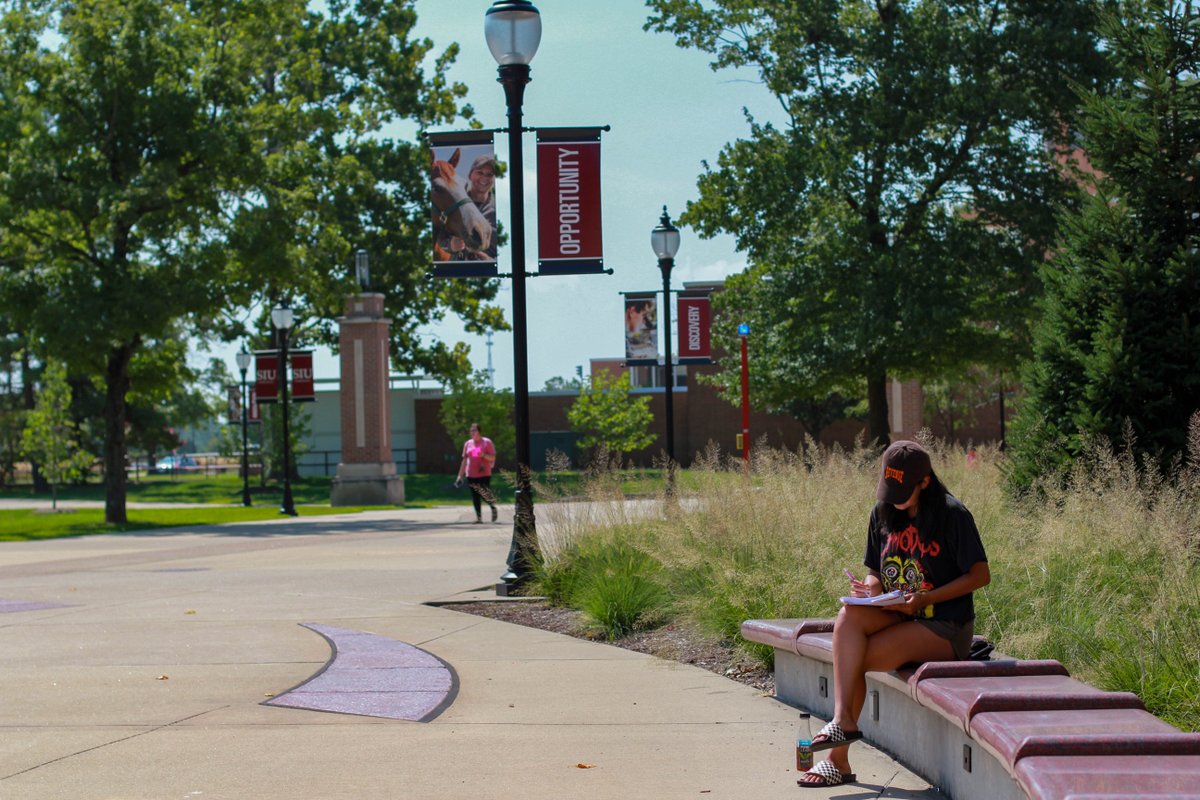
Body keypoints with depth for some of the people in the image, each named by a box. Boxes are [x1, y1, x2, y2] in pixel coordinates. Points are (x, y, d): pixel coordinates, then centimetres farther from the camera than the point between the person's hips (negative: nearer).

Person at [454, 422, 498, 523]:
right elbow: (464, 460, 15)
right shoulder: (468, 443, 13)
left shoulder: (487, 442, 0)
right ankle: (479, 517, 6)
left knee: (485, 496, -8)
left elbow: (493, 458, -2)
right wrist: (460, 475, 12)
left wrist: (483, 455, -21)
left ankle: (493, 507, 20)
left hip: (484, 474, -4)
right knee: (475, 497, 2)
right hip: (471, 475, 4)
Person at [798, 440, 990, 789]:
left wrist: (924, 598, -18)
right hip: (898, 617, 6)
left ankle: (839, 759, -10)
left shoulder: (952, 515, -10)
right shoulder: (883, 514, 8)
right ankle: (843, 720, -29)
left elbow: (980, 575, -9)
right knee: (849, 615, -26)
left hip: (944, 629, -6)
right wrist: (869, 587, -9)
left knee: (854, 661, -22)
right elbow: (876, 572, 16)